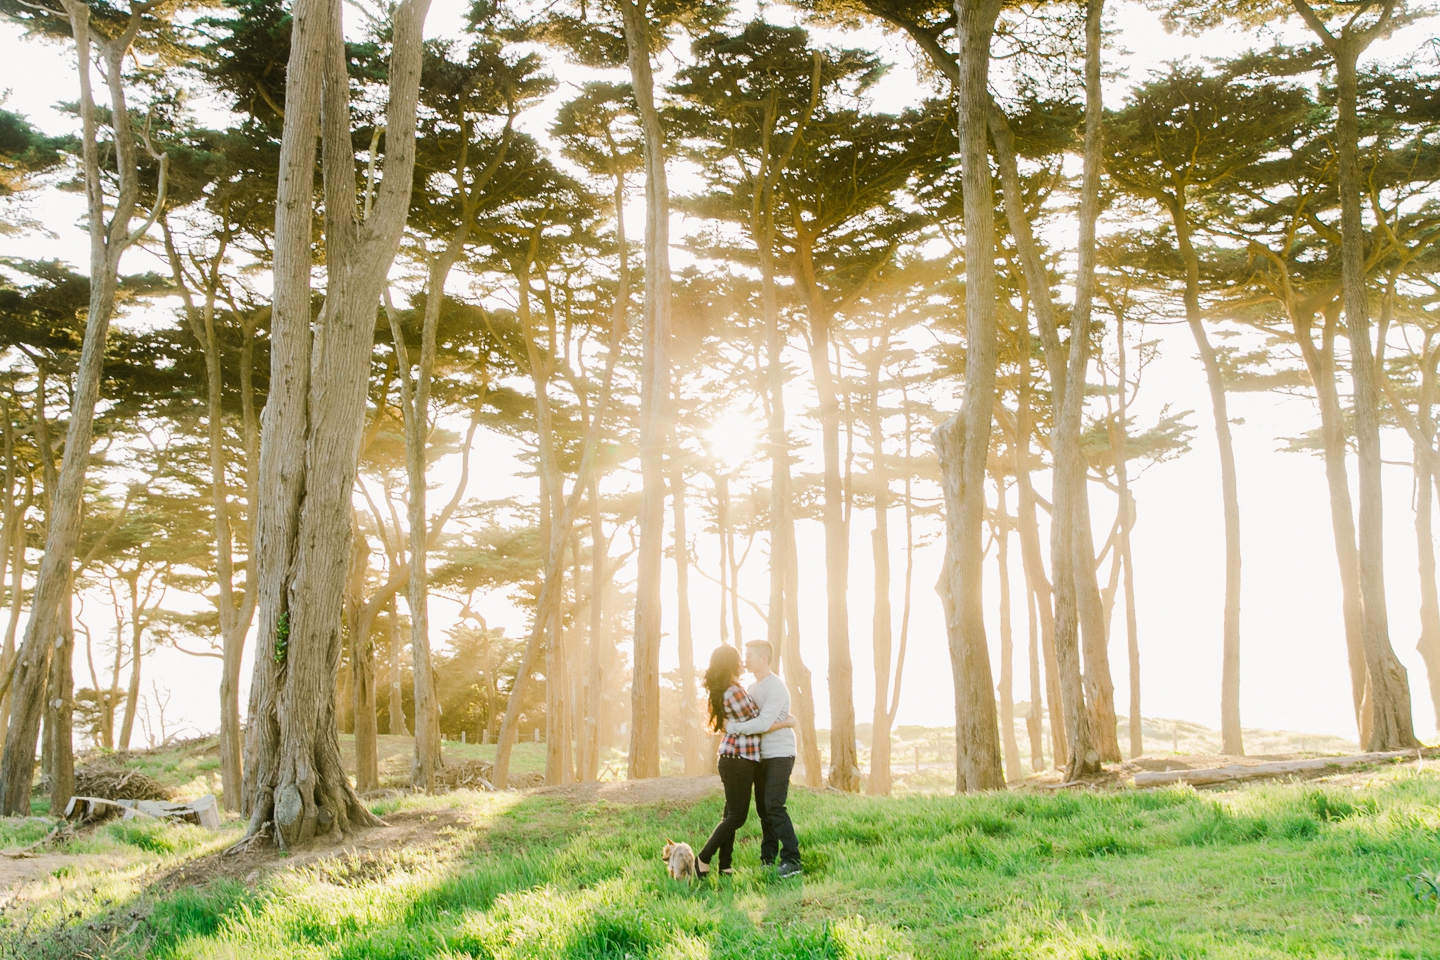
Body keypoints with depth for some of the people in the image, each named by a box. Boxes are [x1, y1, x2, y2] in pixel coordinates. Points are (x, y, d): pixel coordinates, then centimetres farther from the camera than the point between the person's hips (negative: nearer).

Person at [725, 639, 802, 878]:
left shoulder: (776, 688, -16)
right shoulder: (754, 687, 13)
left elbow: (763, 723, -25)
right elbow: (752, 720, 9)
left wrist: (732, 727, -20)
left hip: (780, 755, -8)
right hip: (762, 755, 8)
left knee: (774, 805, -15)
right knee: (763, 806, 10)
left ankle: (791, 860, -14)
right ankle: (767, 856, 20)